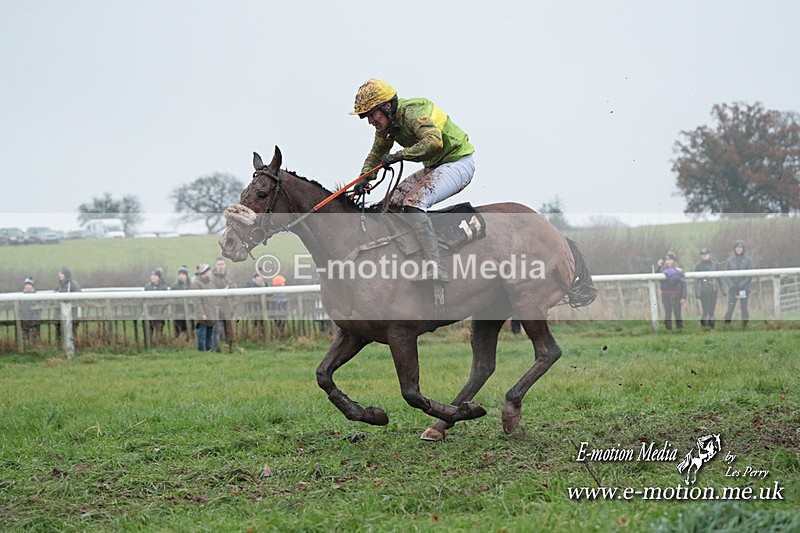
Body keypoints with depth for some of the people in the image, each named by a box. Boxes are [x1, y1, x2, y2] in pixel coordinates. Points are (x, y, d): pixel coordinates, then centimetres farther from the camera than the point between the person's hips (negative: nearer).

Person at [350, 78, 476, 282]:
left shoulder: (411, 112, -24)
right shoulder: (386, 125, 6)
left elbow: (434, 142, -40)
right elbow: (375, 155, 20)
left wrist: (399, 155, -34)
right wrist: (365, 178, 1)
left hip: (458, 163, -10)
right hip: (434, 167, 10)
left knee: (413, 202, -27)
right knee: (393, 201, 8)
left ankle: (435, 268, -37)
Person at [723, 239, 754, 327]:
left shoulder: (748, 259, 3)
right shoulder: (730, 260, 7)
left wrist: (742, 285, -11)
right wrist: (731, 285, -9)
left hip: (744, 288, -1)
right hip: (733, 289, 1)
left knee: (744, 308, -1)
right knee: (730, 308, -5)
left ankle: (744, 326, 4)